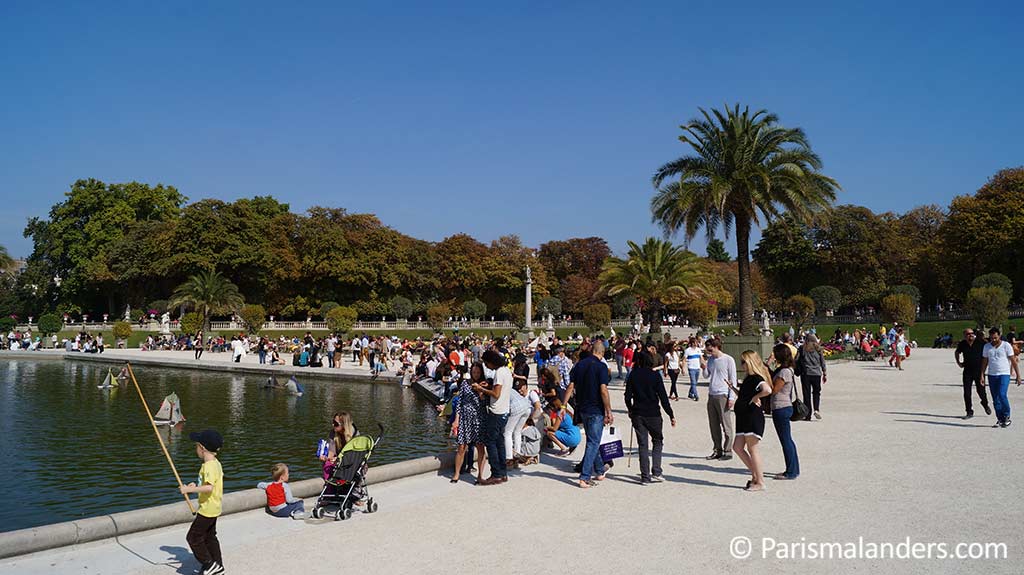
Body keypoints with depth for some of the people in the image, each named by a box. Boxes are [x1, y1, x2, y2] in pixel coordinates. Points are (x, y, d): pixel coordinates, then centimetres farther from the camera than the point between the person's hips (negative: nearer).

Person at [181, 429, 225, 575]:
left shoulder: (208, 466, -24)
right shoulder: (216, 463, 7)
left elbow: (209, 487, -36)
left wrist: (189, 489, -29)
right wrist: (196, 486, 11)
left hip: (206, 509, -10)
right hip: (213, 508, 10)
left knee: (193, 537, 1)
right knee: (210, 537, 18)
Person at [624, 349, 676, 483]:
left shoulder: (633, 375, 0)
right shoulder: (655, 375, -5)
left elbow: (628, 396, 1)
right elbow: (663, 397, -6)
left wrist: (630, 410, 18)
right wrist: (671, 415, 0)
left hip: (638, 414, 2)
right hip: (653, 414, -2)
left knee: (642, 445, 8)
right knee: (657, 442, 15)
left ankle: (645, 476, 7)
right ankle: (656, 473, 7)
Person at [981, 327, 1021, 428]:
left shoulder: (1006, 345, -2)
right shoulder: (987, 347, 8)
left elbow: (1013, 361, 0)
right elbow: (984, 362, 12)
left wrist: (1018, 375, -3)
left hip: (1004, 374, -4)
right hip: (992, 375, 4)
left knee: (1002, 395, -17)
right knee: (995, 399, 4)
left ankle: (1007, 417, 0)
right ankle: (1000, 419, 13)